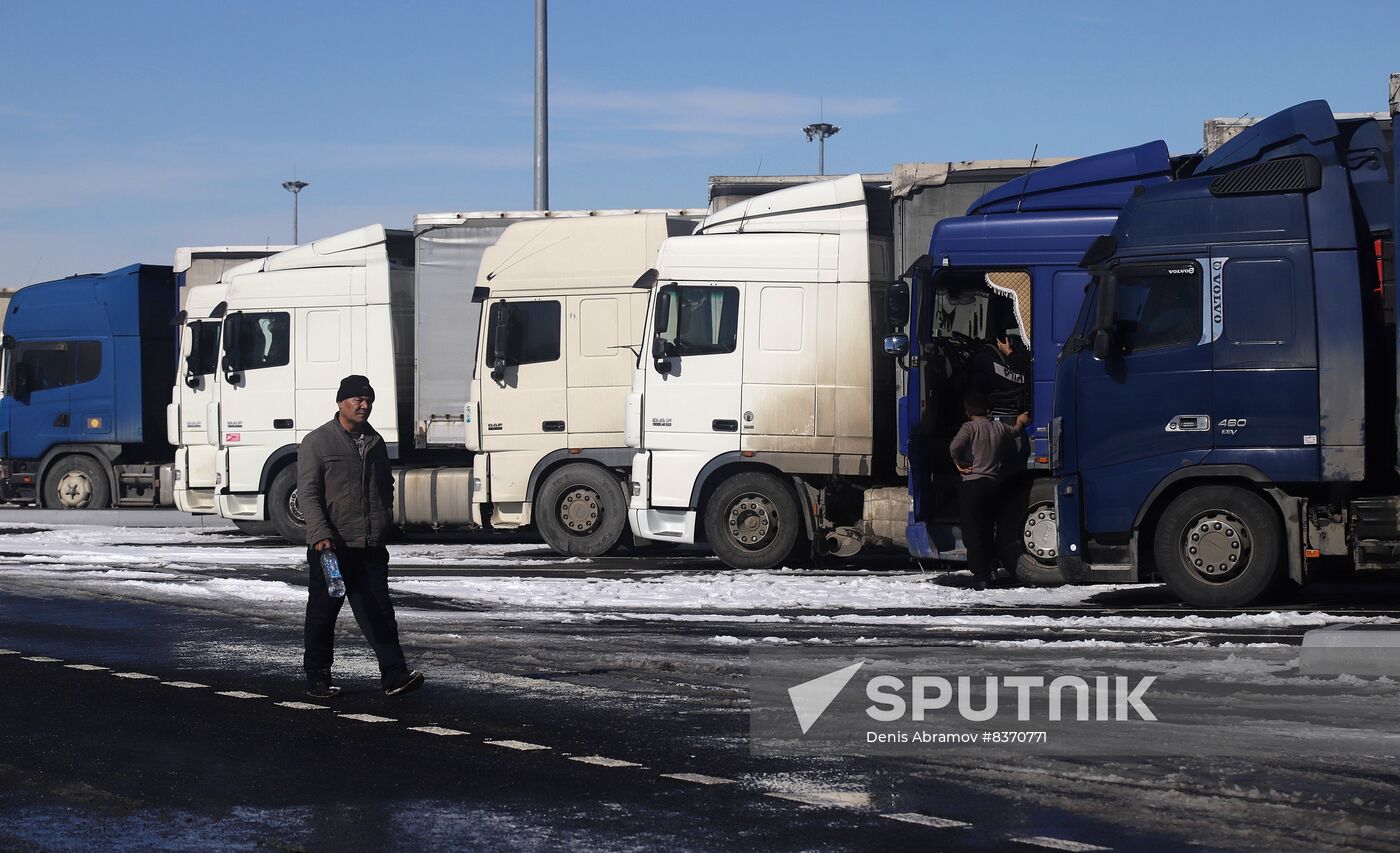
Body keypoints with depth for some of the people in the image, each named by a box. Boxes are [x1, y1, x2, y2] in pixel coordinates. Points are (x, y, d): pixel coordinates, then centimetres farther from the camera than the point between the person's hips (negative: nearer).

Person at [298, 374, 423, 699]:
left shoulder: (375, 442, 15)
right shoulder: (317, 442, -3)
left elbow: (386, 488, 26)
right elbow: (307, 494, -9)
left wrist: (384, 526, 15)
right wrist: (320, 534, -20)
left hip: (371, 547, 4)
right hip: (331, 547, -4)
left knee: (378, 611, -2)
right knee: (323, 611, 5)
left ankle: (394, 674, -7)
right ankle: (317, 678, 15)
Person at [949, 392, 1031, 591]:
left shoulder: (970, 427, -7)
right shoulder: (999, 427, 10)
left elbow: (954, 447, -25)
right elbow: (1015, 431, 33)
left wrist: (959, 463, -7)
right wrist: (1020, 422, 55)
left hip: (972, 483, -6)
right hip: (994, 483, 6)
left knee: (972, 532, -3)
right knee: (987, 531, 17)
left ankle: (979, 576, -9)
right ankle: (988, 572, 19)